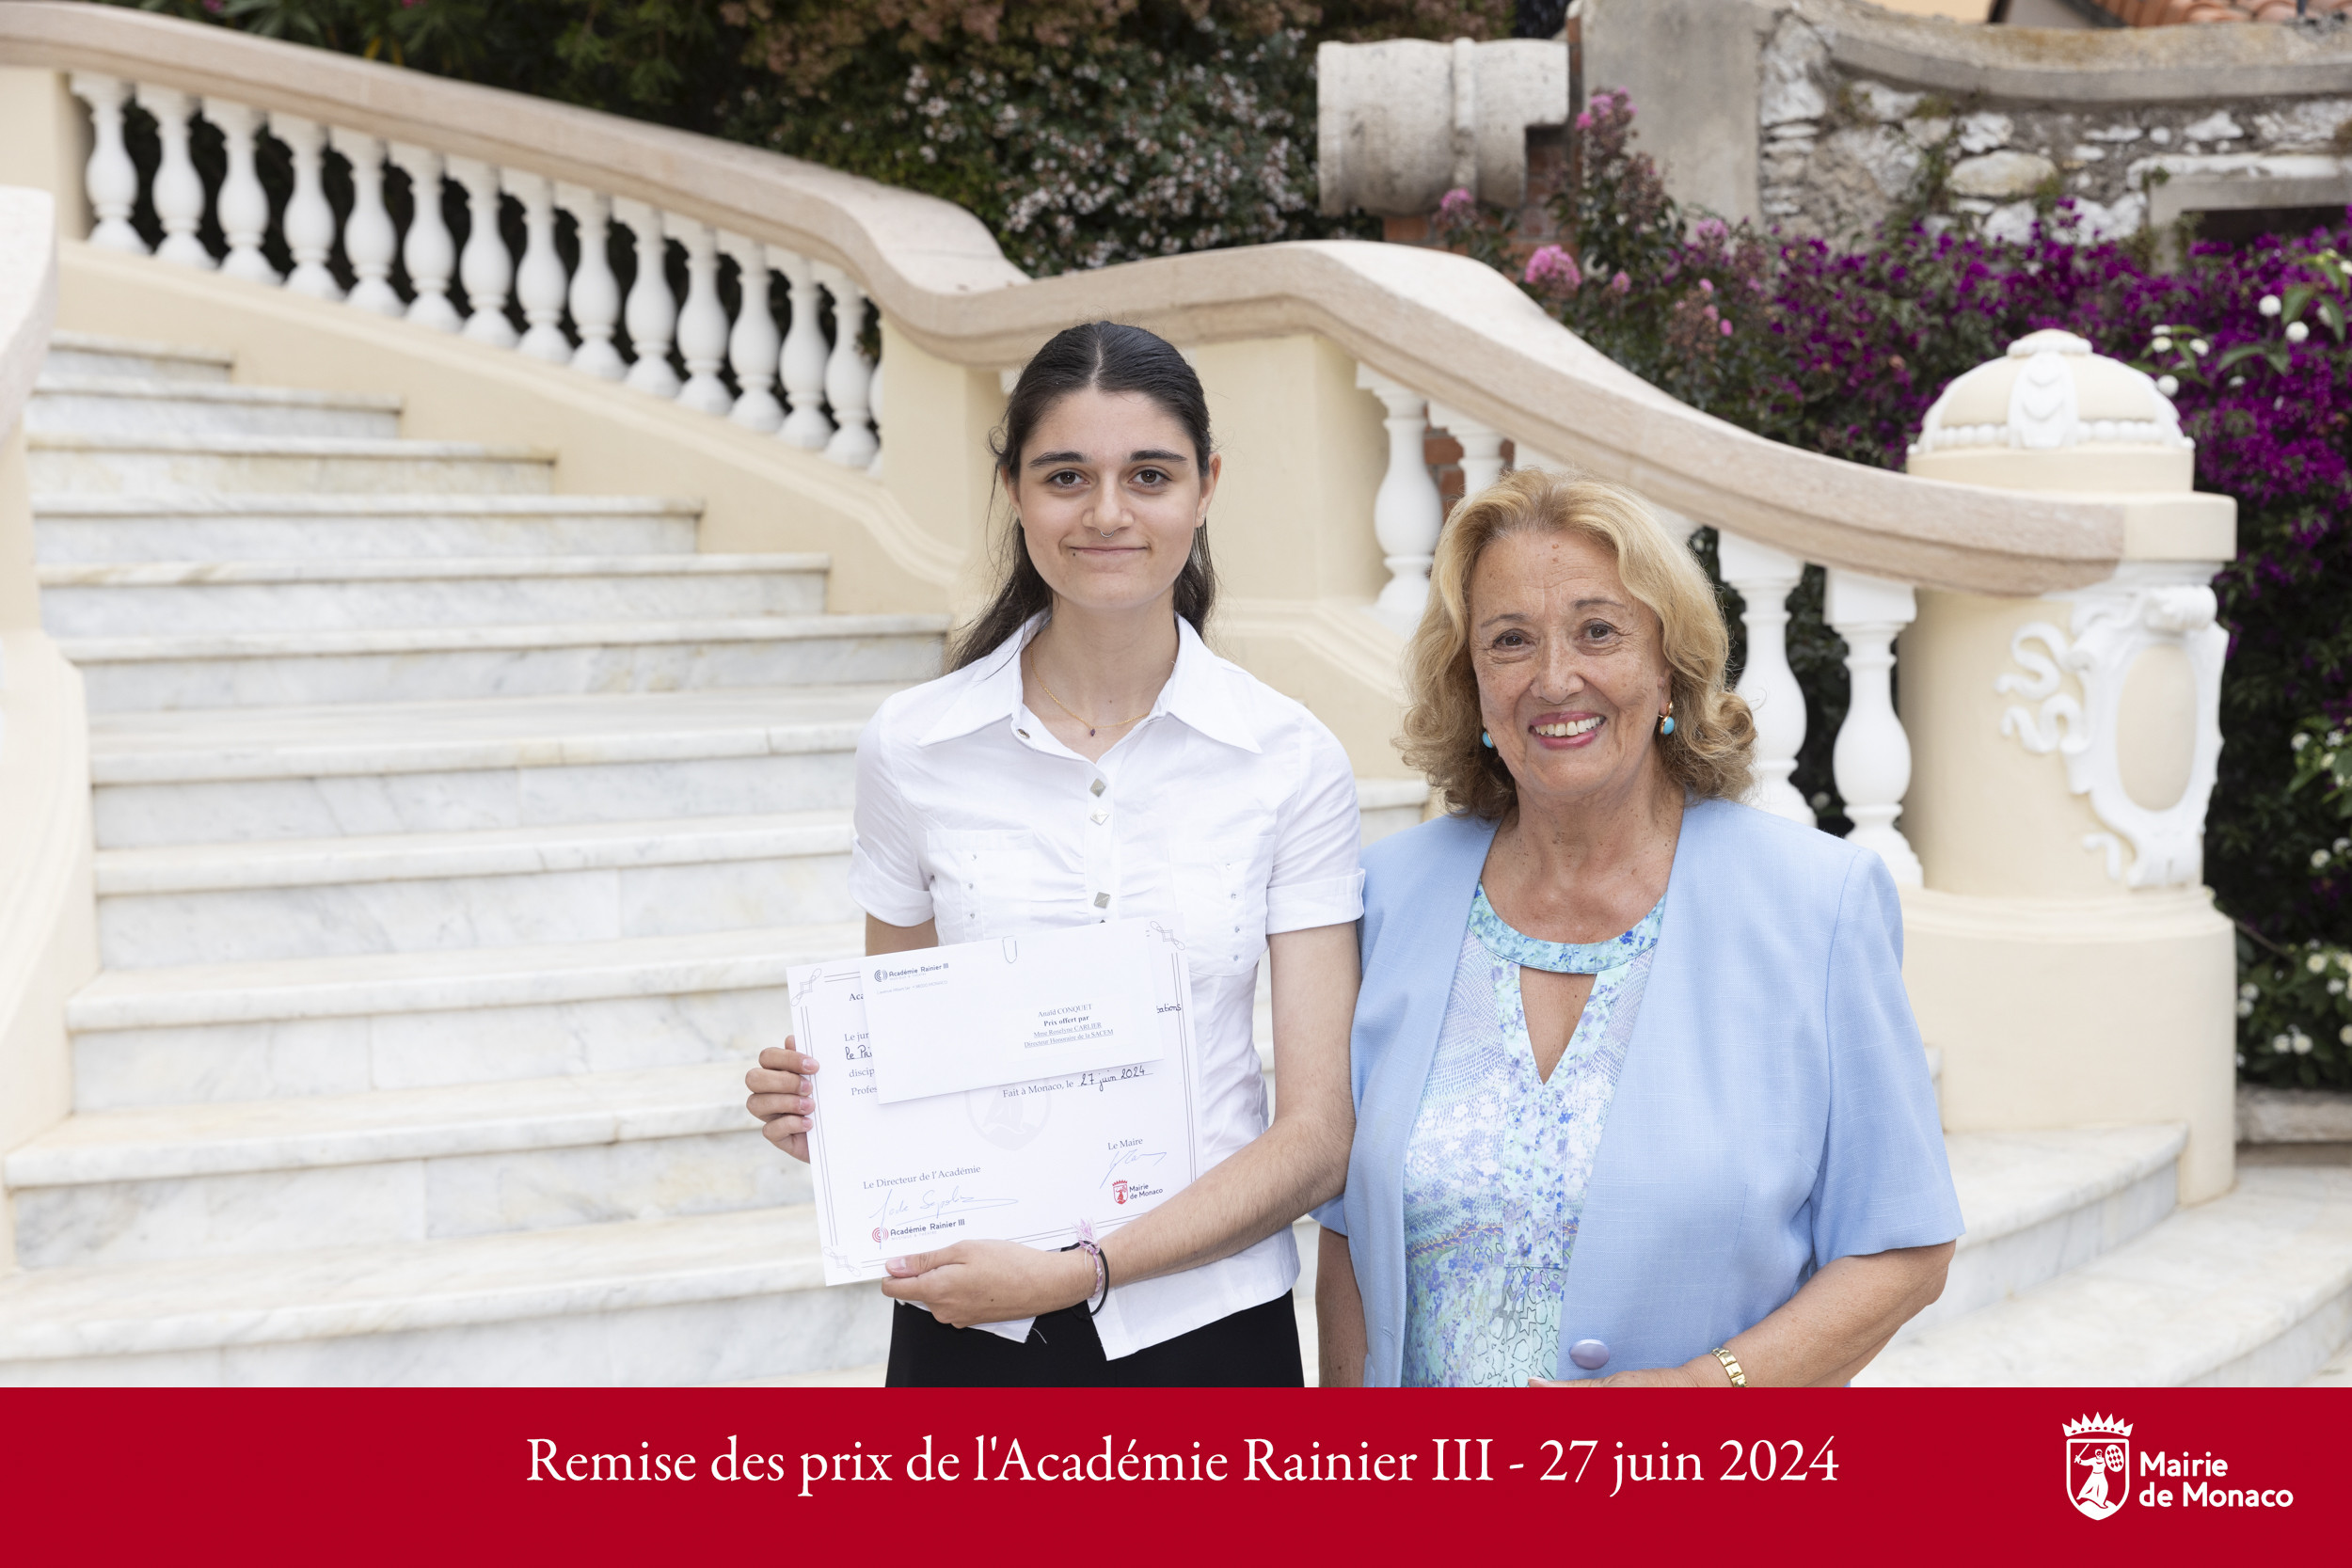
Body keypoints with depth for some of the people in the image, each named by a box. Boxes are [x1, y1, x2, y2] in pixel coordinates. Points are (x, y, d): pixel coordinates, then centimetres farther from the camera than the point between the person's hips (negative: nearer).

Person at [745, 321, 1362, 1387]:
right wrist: (827, 1108, -13)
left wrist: (1082, 1268, -19)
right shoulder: (911, 748, -4)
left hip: (1208, 1316, 0)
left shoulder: (1290, 760, -7)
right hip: (968, 1329, 1)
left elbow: (1318, 1134, -9)